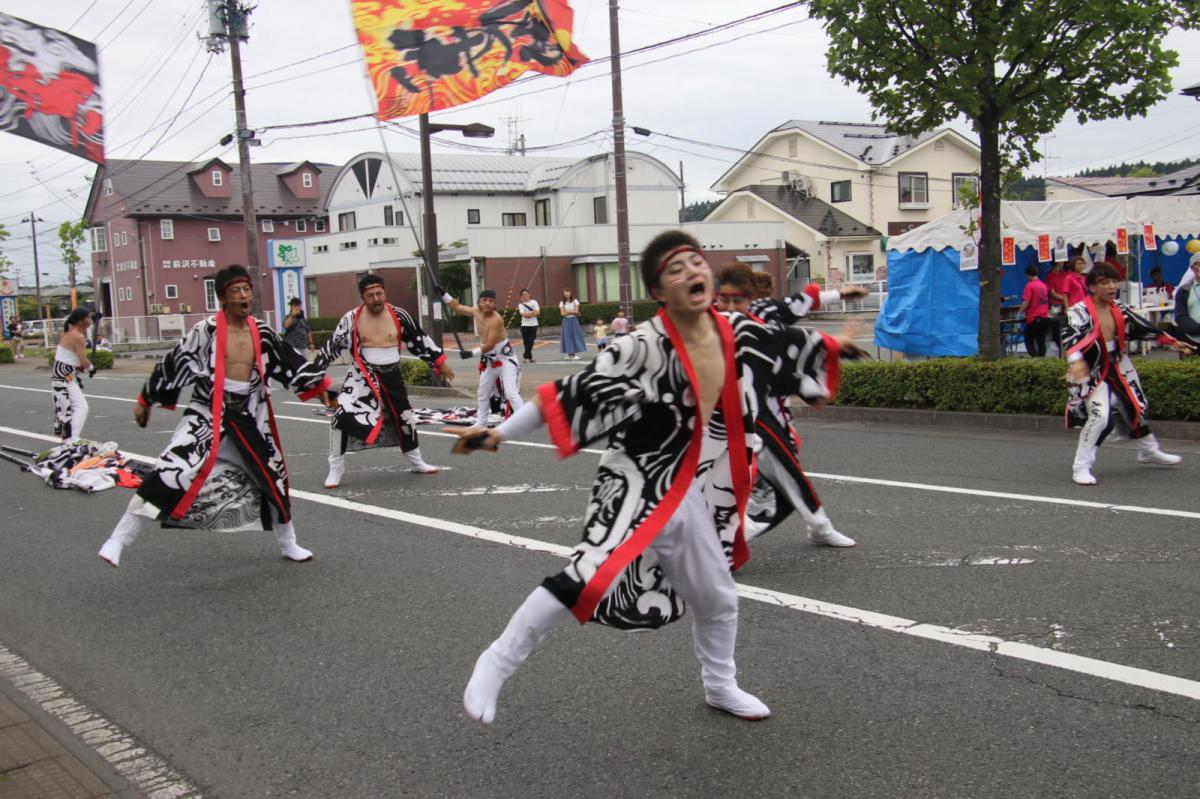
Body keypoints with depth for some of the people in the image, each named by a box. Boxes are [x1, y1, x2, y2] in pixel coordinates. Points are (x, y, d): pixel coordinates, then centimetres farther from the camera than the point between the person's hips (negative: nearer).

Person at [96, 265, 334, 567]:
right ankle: (117, 541, -9)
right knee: (170, 475, -19)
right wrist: (146, 401, 0)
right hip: (206, 415, -5)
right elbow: (173, 366, -7)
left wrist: (319, 386, 13)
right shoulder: (206, 330, -14)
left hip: (247, 418, 5)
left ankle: (288, 544, 36)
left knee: (272, 477, 14)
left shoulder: (261, 332, 0)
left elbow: (289, 362, 11)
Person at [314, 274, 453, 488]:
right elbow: (332, 346, -5)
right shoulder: (352, 318, -9)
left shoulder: (398, 316, -5)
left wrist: (439, 361, 8)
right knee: (342, 416, -18)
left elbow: (419, 340, 5)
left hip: (391, 375, 3)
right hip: (362, 376, -2)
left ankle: (416, 461, 37)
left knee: (403, 416, 15)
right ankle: (336, 468, -4)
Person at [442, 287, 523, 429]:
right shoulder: (476, 312, -3)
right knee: (483, 394, 19)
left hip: (505, 359, -8)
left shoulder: (496, 319, -26)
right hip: (489, 360, 8)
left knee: (511, 393, -18)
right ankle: (481, 423, 33)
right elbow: (457, 307, 13)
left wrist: (472, 353, -18)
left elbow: (489, 345, -26)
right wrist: (443, 293, 6)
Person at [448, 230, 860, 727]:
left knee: (717, 598, 20)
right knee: (587, 581, -25)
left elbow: (790, 348, 17)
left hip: (690, 499, 7)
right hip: (636, 489, -6)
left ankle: (720, 687, 47)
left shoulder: (740, 335, -3)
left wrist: (834, 346, 32)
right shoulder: (645, 347, -22)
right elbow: (579, 393, -23)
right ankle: (496, 664, -6)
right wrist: (500, 434, -23)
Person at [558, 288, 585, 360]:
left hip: (574, 320, 0)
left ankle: (575, 353, -2)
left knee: (575, 336, -4)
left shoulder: (575, 301, 3)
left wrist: (567, 312, -11)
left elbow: (576, 312, -5)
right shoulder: (562, 303, 5)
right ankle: (569, 354, 2)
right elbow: (562, 313, -4)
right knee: (567, 337, -2)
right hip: (566, 321, 0)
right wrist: (572, 312, -11)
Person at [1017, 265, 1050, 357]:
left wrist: (1019, 312, -5)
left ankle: (1035, 357, -11)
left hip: (1034, 319, -6)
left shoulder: (1029, 285, -11)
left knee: (1029, 340, 3)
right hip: (1045, 318, 6)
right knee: (1041, 341, 9)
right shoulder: (1043, 285, 10)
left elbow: (1026, 302, -17)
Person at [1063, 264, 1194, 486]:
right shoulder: (1079, 311, -19)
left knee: (1135, 407, 21)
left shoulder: (1119, 309, 2)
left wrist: (1171, 342, 15)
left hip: (1118, 371, 8)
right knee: (1099, 415, -22)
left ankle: (1149, 451, 48)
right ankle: (1081, 466, -7)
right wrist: (1076, 360, -54)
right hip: (1091, 373, -7)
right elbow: (1071, 336, -35)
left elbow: (1142, 328, 13)